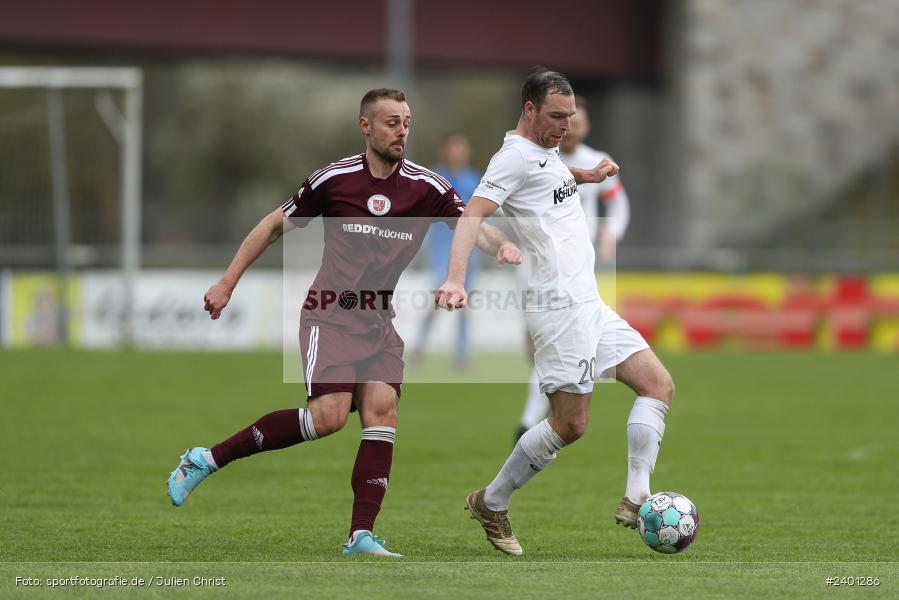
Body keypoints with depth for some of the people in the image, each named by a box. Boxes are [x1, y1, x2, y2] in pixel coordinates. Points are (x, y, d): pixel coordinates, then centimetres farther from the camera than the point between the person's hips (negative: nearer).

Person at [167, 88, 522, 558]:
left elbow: (472, 225, -8)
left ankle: (361, 535, -13)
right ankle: (209, 459, -8)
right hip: (330, 314, -4)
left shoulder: (426, 187, 0)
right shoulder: (333, 179, -5)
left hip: (380, 321, 4)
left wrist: (501, 245, -32)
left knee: (382, 409, -15)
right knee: (329, 414, -20)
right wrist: (228, 282, 5)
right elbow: (276, 224, 6)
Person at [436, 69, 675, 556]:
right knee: (569, 425, -8)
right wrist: (455, 279, -38)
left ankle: (635, 500, -2)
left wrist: (589, 174, 20)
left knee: (659, 386, 2)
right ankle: (490, 505, 7)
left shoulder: (547, 152, 18)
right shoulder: (515, 156, -10)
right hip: (561, 308, -10)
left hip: (590, 305, 10)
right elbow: (474, 213, -23)